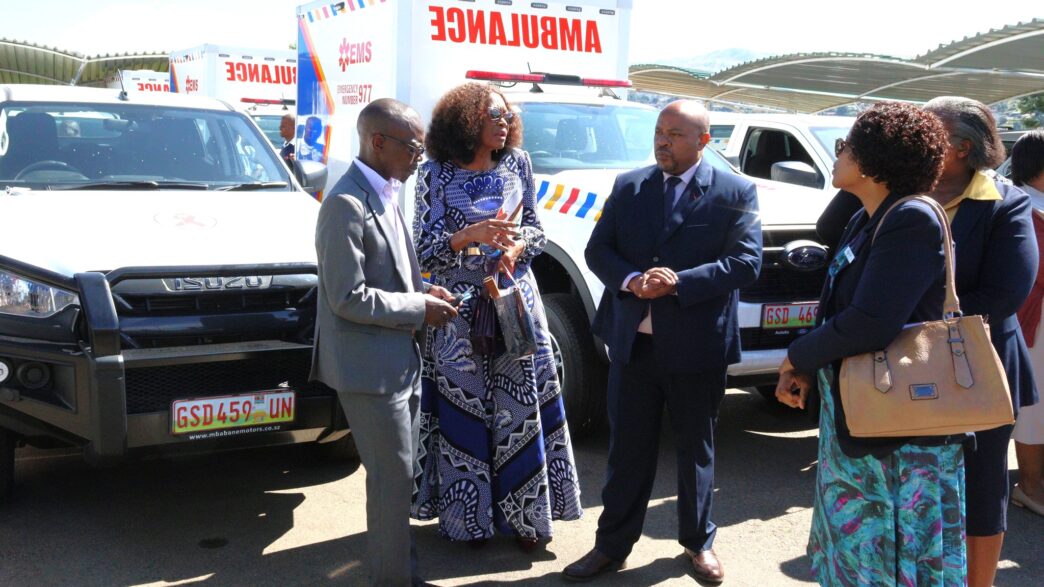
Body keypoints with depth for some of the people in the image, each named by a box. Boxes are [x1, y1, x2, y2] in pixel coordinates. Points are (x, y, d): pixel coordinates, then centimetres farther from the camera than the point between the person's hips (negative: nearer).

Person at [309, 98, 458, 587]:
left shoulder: (384, 197, 10)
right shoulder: (347, 204, -19)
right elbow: (348, 298, -22)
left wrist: (423, 290, 3)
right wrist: (420, 309, -15)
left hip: (400, 361, 9)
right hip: (370, 367, -9)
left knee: (397, 474, 19)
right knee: (392, 477, 0)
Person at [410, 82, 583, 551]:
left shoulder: (516, 162, 4)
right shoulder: (436, 175, -5)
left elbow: (535, 225, 11)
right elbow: (425, 247, -7)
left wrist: (517, 247, -10)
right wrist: (471, 235, -23)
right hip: (460, 305, -2)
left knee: (521, 404, 3)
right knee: (465, 406, 4)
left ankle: (524, 513, 16)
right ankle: (473, 515, 19)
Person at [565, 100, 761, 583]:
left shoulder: (735, 193, -3)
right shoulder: (628, 186, 6)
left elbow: (746, 262, -11)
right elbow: (598, 250, 3)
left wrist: (678, 282, -21)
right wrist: (632, 280, -17)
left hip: (697, 345, -2)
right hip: (632, 342, 2)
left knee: (695, 449, 14)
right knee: (627, 448, 10)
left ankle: (699, 542, 31)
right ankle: (612, 544, 23)